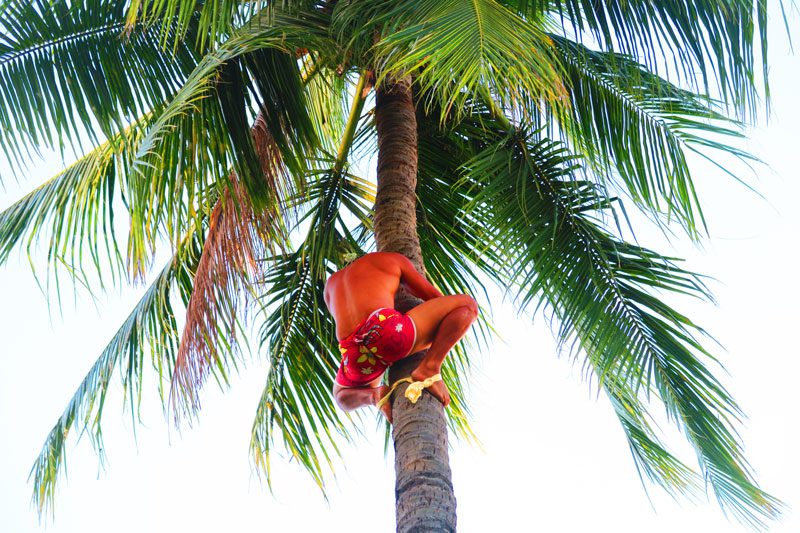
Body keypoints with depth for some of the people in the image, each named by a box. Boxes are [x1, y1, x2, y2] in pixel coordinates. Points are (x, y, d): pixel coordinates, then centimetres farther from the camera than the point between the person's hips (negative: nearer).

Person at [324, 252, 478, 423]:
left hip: (358, 358, 4)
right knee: (467, 304, 15)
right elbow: (438, 300, 28)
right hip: (391, 331, -4)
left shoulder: (332, 285, 39)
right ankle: (429, 369, -5)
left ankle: (376, 395, 5)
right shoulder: (394, 259, 29)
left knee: (344, 396, 41)